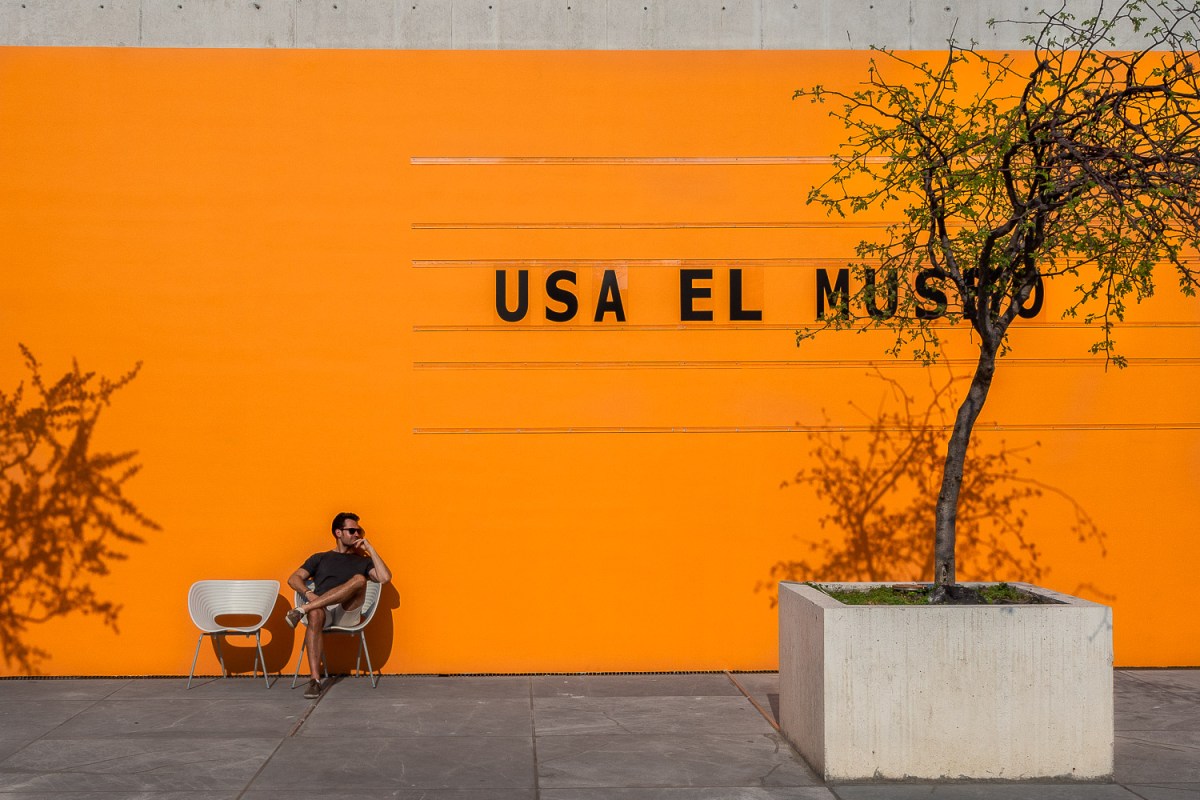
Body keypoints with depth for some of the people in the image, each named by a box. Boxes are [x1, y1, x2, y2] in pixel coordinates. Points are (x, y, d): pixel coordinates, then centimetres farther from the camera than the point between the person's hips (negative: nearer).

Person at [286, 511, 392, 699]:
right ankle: (315, 680, -46)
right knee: (315, 614, -40)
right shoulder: (320, 558, 26)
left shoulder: (362, 561, 25)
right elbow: (294, 579, 15)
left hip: (348, 613, 1)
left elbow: (385, 577, 5)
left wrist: (370, 549, 9)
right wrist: (308, 594, -6)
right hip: (323, 610, -1)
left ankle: (303, 609, -36)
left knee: (359, 579, -30)